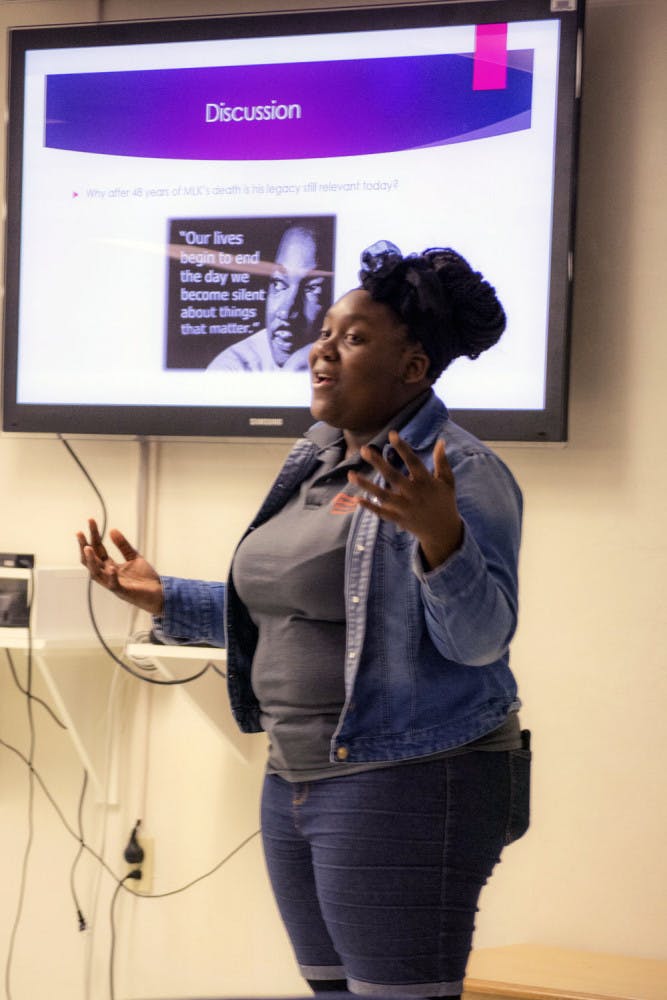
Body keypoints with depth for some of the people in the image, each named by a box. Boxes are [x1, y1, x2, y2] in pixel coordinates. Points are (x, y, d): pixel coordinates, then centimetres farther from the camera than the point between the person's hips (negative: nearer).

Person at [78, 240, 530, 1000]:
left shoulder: (460, 473, -12)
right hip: (297, 781, 9)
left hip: (406, 786, -9)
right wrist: (161, 598, 20)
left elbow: (479, 636, -22)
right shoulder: (316, 465, 15)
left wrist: (440, 536, -38)